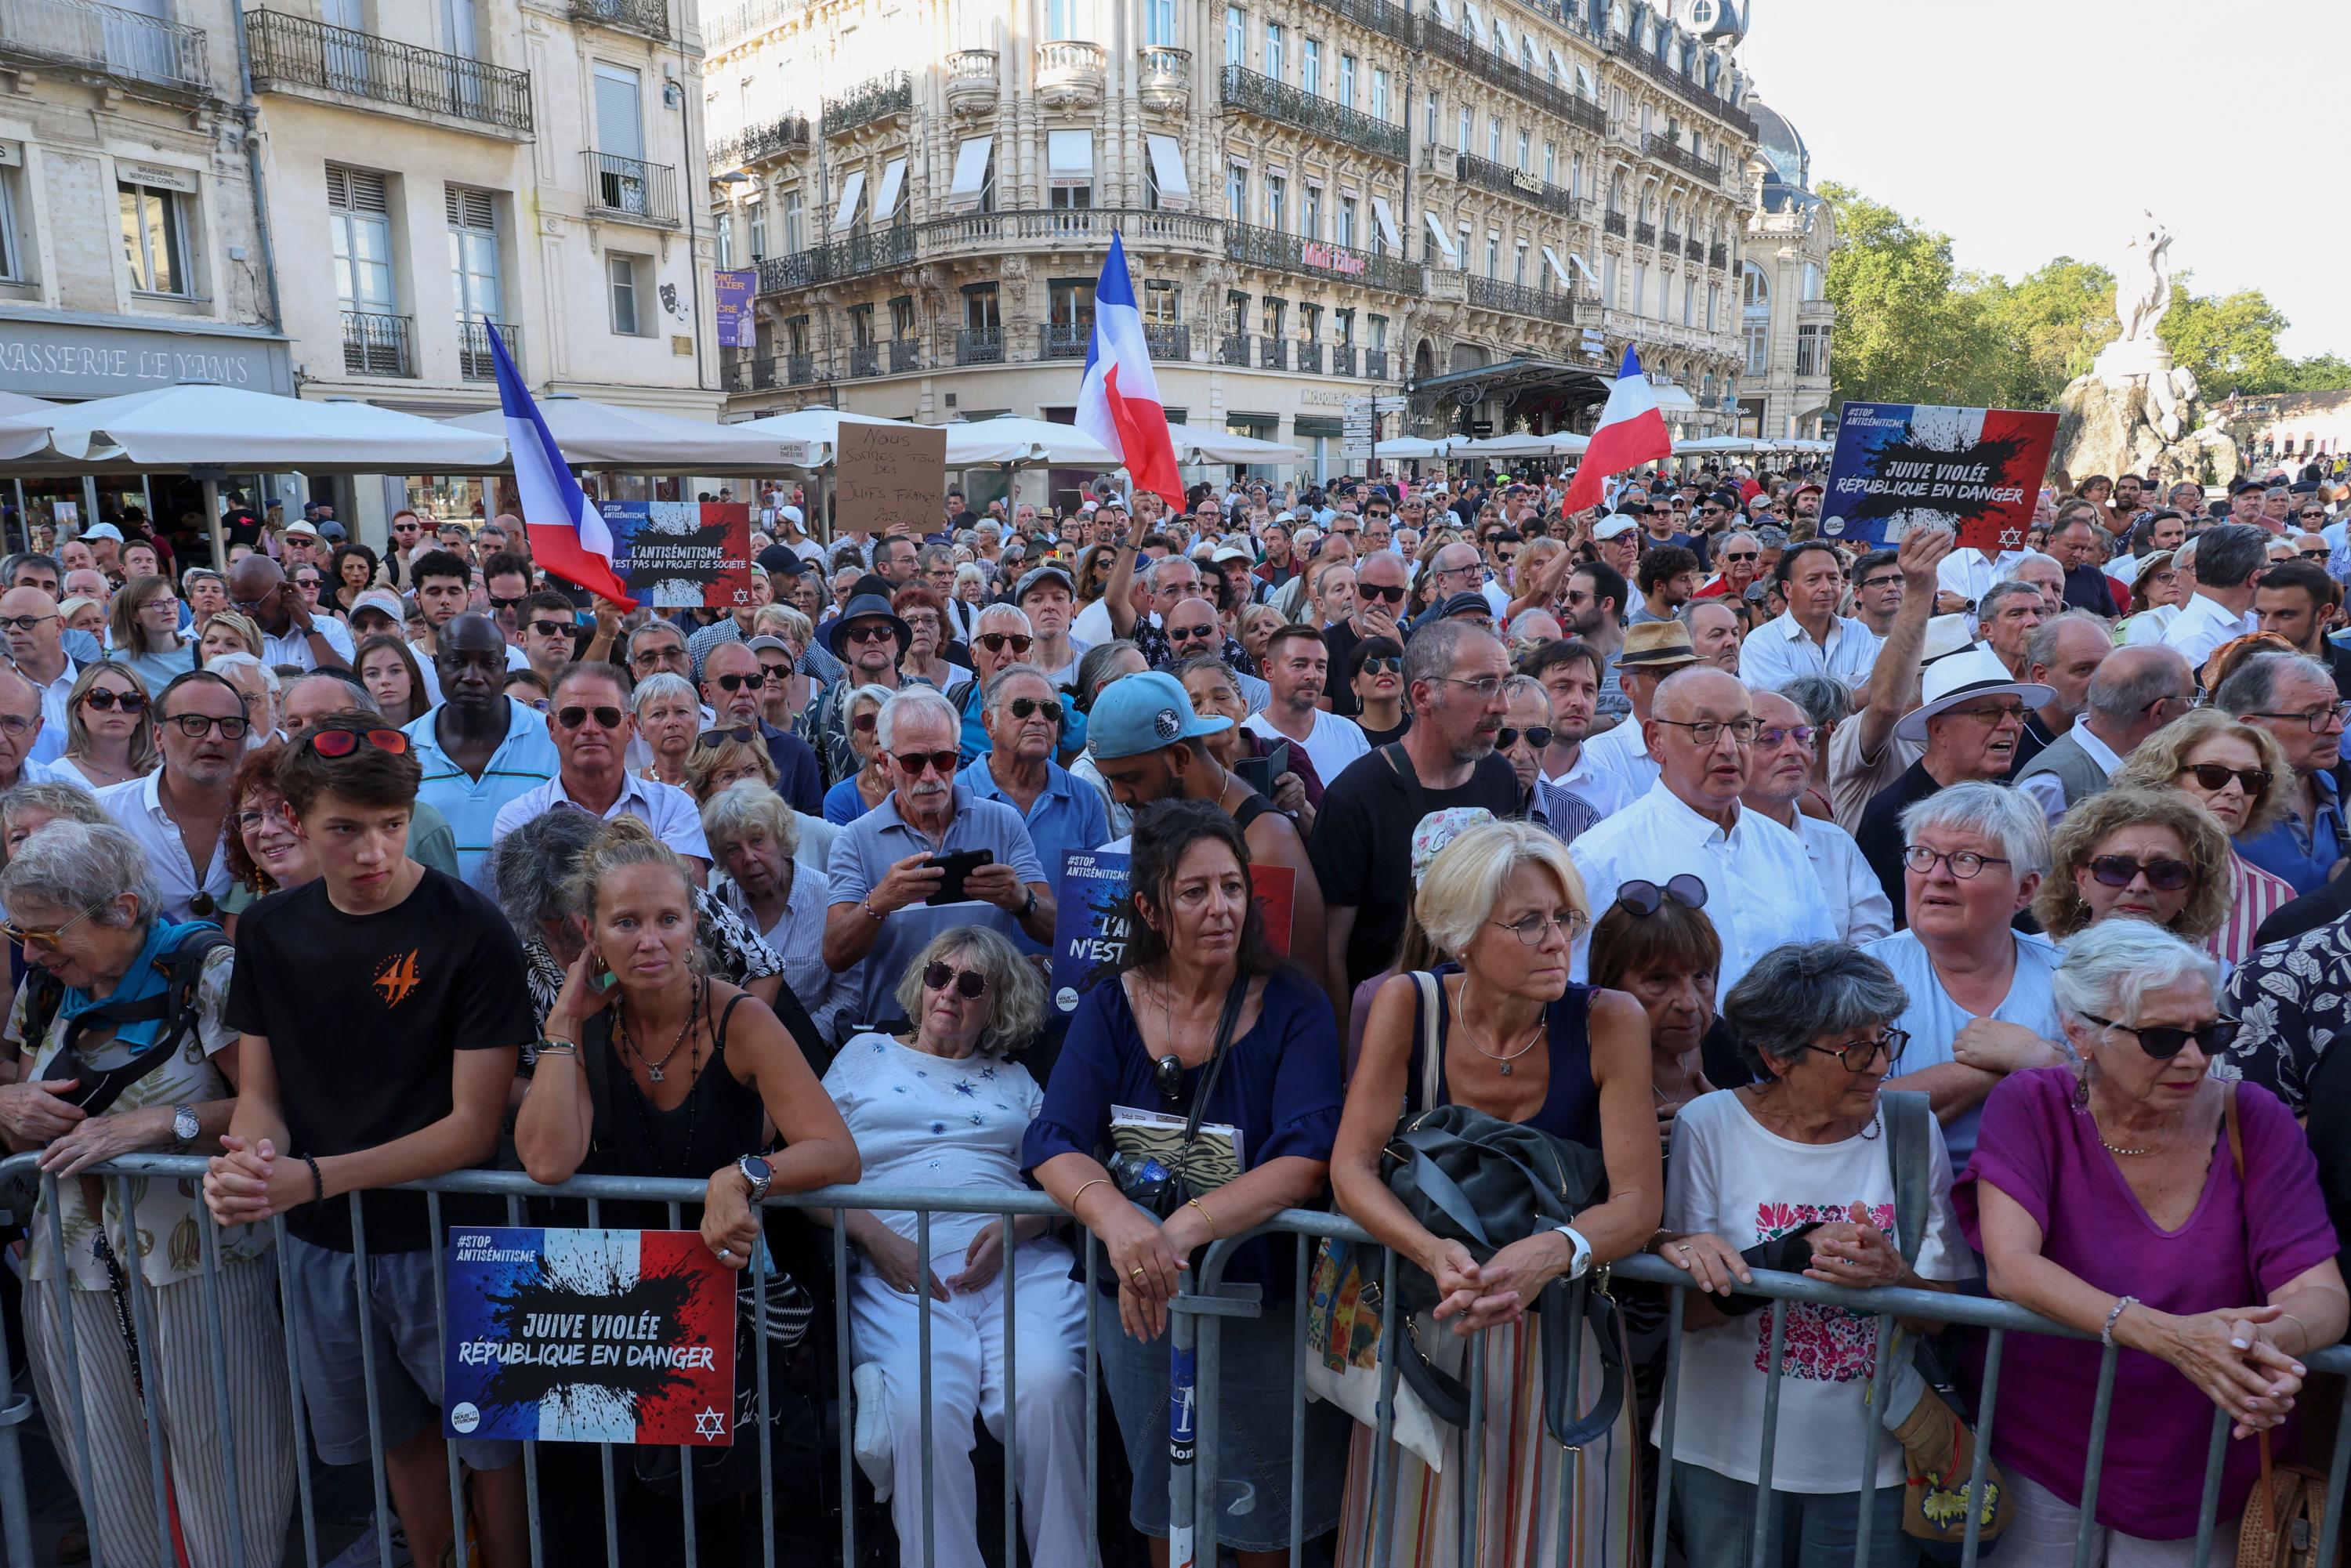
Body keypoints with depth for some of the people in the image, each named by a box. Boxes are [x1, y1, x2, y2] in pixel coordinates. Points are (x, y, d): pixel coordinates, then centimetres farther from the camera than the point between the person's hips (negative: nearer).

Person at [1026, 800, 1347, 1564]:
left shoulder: (1292, 1006, -13)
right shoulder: (1110, 1008, -6)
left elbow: (1307, 1158, -24)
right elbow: (1052, 1144, -16)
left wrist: (1187, 1227, -38)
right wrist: (1115, 1218, -38)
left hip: (1266, 1296, -2)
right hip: (1139, 1299, 2)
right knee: (1163, 1500, 22)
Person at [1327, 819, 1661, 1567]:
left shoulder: (1609, 1021, -15)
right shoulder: (1408, 1005, -13)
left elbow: (1637, 1202, -17)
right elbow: (1350, 1168, -15)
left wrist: (1552, 1252, -37)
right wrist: (1434, 1252, -33)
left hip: (1562, 1328, 0)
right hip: (1428, 1323, 1)